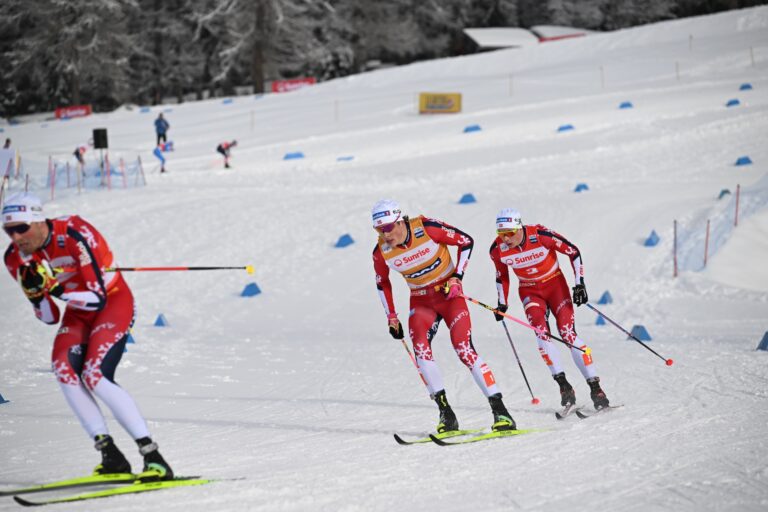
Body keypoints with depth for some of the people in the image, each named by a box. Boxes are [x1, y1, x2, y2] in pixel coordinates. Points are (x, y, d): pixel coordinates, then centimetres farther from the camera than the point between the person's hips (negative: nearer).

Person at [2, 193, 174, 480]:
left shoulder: (74, 236, -28)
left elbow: (98, 299, -28)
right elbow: (49, 318, -4)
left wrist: (53, 287, -39)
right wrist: (35, 292, -25)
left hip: (114, 301, -6)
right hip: (78, 310, 6)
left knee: (95, 375, -26)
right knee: (63, 367, -23)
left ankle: (153, 458, -23)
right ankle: (111, 456, -18)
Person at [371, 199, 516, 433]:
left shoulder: (427, 228, -22)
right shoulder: (381, 252, -11)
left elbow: (466, 241, -10)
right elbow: (382, 283, 9)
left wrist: (457, 277, -16)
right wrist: (391, 318, 10)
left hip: (449, 293, -3)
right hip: (421, 300, 3)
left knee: (463, 348, -16)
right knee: (420, 348, -22)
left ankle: (500, 412, -13)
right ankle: (446, 414, -15)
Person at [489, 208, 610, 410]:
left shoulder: (541, 235, -26)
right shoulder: (498, 250, -15)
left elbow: (573, 252, -13)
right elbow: (502, 276, 6)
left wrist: (579, 283, -15)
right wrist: (502, 304, 4)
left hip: (555, 284, -2)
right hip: (530, 292, 2)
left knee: (568, 333, -14)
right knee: (541, 332, -22)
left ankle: (595, 387, -10)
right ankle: (563, 385, -21)